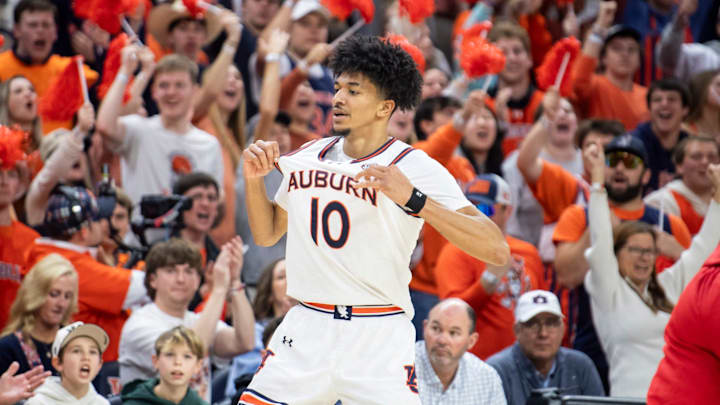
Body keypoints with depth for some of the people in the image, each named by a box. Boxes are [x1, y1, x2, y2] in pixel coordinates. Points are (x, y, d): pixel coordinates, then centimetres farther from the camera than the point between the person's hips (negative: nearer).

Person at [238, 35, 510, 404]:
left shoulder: (417, 169, -8)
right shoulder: (308, 158, 9)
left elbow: (496, 250, -18)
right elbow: (266, 234, 24)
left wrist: (414, 199, -30)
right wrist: (254, 178, 5)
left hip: (379, 342, -4)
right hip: (305, 332, 4)